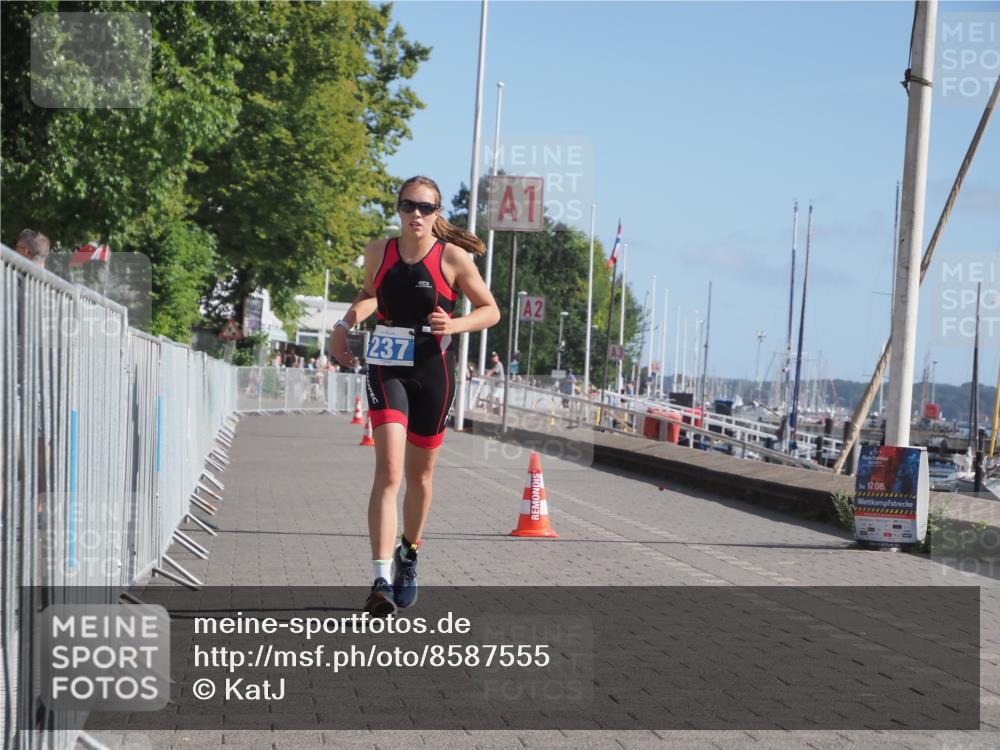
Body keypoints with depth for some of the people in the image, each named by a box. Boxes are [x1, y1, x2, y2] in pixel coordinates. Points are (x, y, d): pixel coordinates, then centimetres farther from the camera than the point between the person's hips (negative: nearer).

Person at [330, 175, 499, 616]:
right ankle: (381, 580, -23)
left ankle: (408, 557, 39)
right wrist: (347, 322, 6)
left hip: (433, 370, 0)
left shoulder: (453, 258, -5)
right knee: (388, 470, -17)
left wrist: (455, 325, -16)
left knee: (419, 473, 13)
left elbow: (490, 310, 2)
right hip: (387, 368, 0)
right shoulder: (378, 253, 3)